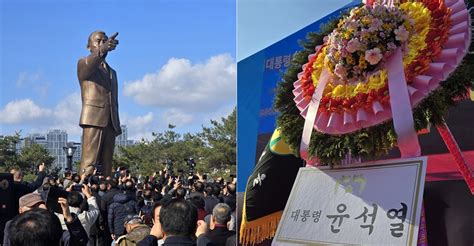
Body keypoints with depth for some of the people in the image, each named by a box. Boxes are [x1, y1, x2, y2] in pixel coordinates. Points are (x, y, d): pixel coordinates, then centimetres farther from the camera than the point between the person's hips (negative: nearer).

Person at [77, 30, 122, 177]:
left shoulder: (112, 72, 27)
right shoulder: (83, 63, 9)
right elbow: (89, 67, -18)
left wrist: (117, 125, 15)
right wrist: (102, 51, -38)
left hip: (110, 122, 6)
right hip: (93, 118, -6)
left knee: (107, 165, 0)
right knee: (89, 163, -16)